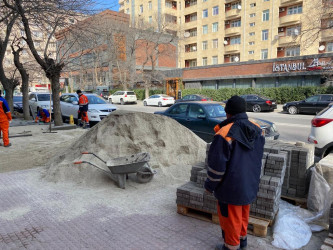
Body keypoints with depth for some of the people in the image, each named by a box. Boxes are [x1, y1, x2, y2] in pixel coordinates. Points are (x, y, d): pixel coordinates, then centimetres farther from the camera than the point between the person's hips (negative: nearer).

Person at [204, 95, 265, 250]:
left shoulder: (225, 134, -26)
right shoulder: (257, 130, -3)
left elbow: (217, 165, -21)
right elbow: (258, 158, 10)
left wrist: (210, 185, -7)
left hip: (231, 187, -7)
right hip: (250, 185, 7)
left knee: (230, 216, 12)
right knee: (244, 213, 25)